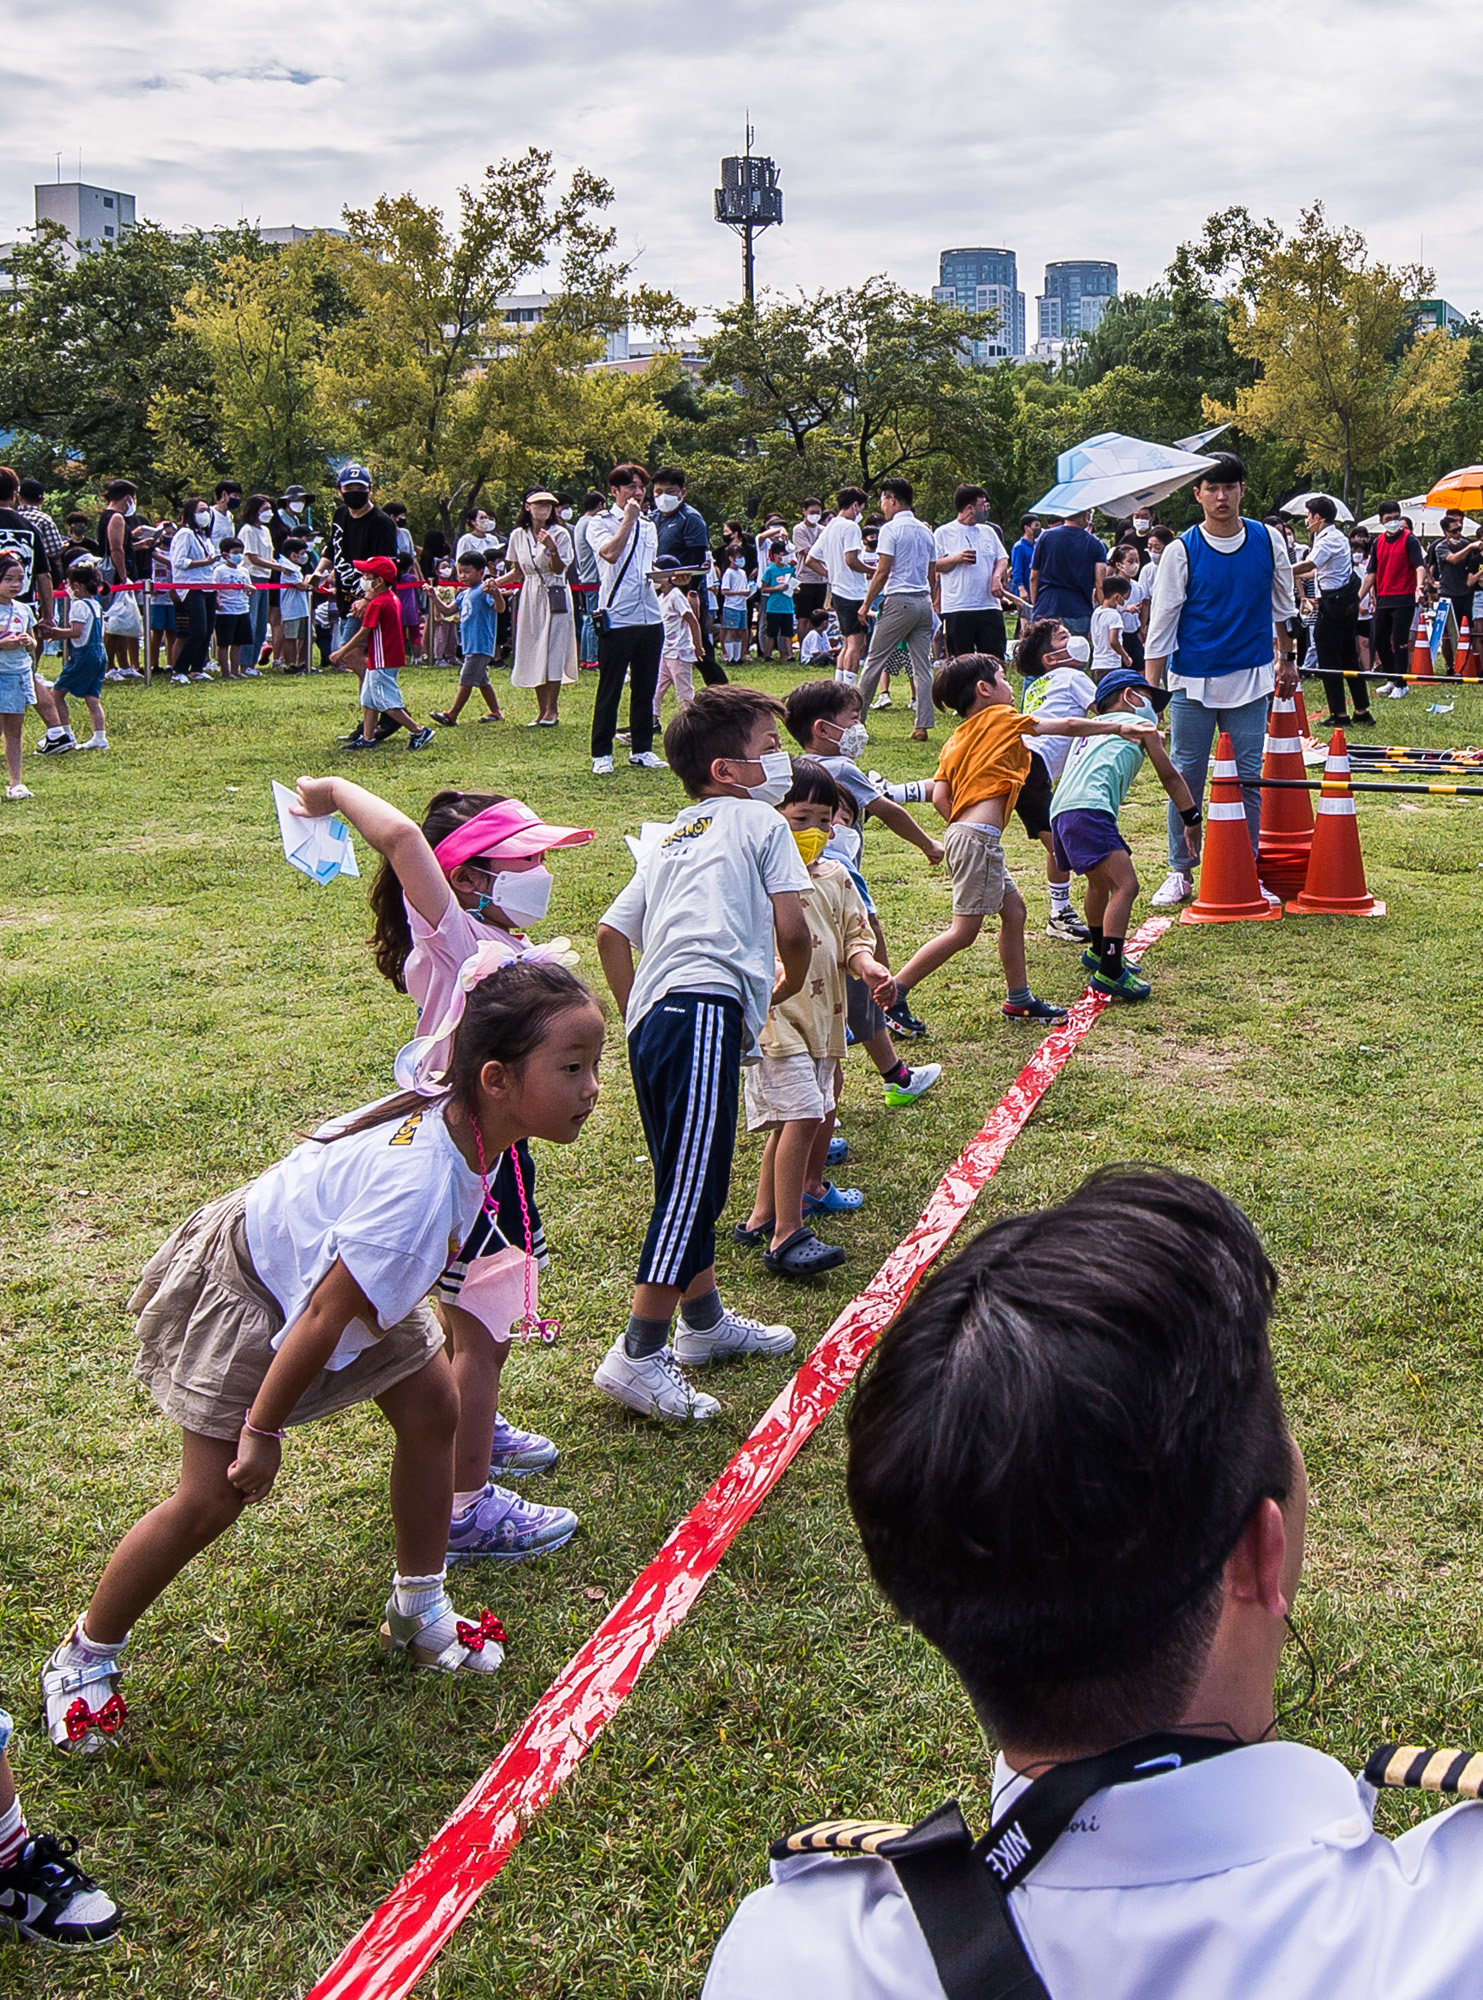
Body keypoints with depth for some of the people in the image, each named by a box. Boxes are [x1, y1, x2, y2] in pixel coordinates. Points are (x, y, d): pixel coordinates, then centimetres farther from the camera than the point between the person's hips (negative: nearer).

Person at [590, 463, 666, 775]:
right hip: (617, 618, -6)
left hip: (650, 617, 6)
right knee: (609, 690, -3)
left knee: (645, 688, 10)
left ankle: (641, 749, 19)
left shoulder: (649, 527, 19)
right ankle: (601, 755, 3)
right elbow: (610, 553, -21)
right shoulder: (600, 523, -1)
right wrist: (628, 519, -13)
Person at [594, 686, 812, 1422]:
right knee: (693, 1187, -12)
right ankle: (638, 1355, -14)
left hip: (653, 1019, 9)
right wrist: (788, 985, 20)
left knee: (689, 1182, 20)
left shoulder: (671, 840, 29)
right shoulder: (759, 821, 9)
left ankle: (704, 1321, 35)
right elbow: (791, 928, 0)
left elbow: (611, 932, 24)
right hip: (706, 1009, -9)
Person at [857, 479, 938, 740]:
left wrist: (866, 603, -4)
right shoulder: (926, 531, 14)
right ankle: (923, 726, 0)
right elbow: (931, 573, 16)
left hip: (899, 601, -7)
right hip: (924, 601, 7)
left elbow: (882, 572, -12)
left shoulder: (891, 529, -8)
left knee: (874, 660, 2)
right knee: (922, 665, 4)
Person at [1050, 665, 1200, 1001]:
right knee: (1125, 885, -16)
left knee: (1102, 881, 31)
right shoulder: (1139, 720, 18)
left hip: (1061, 812, 9)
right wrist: (1191, 818, 25)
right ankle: (1109, 972, -25)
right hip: (1088, 809, -9)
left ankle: (1098, 951, 50)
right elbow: (1168, 775, 19)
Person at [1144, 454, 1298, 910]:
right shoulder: (1181, 551, -5)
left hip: (1250, 681, 2)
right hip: (1192, 683, -2)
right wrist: (1150, 691, -7)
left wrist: (1286, 658, 23)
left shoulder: (1269, 542, 2)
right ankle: (1180, 872, 13)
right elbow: (1162, 621, -3)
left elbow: (1281, 605, 17)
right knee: (1185, 777, 2)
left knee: (1248, 779, 4)